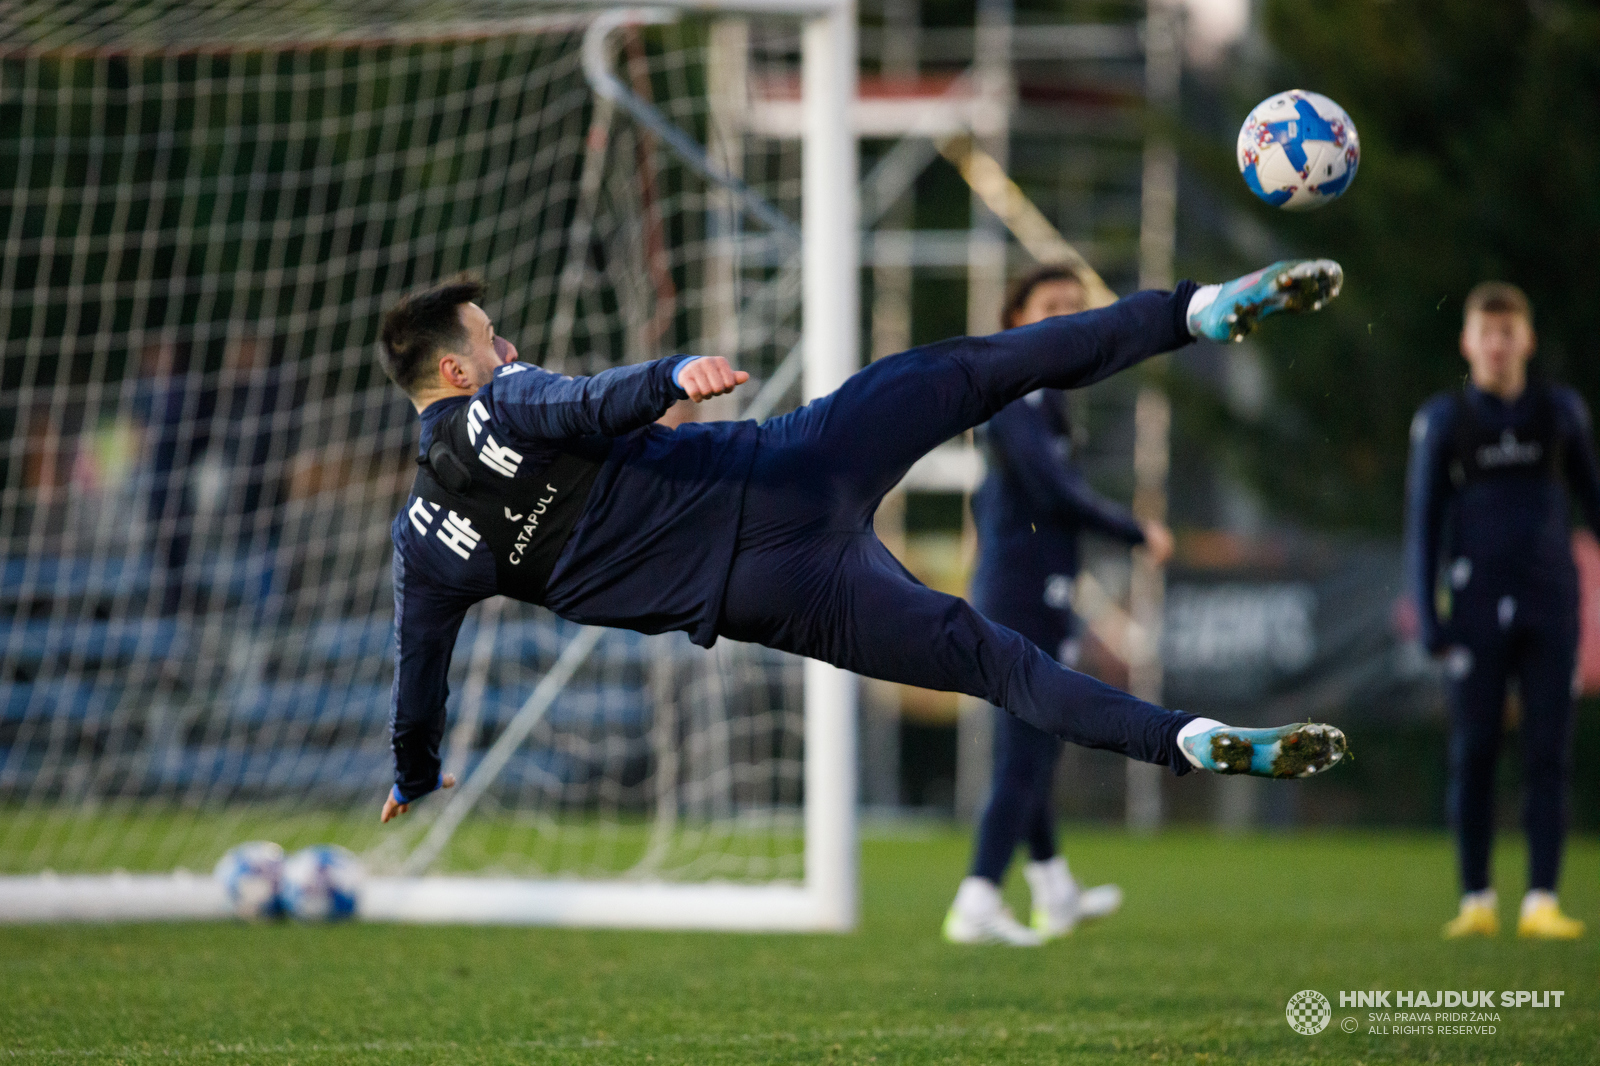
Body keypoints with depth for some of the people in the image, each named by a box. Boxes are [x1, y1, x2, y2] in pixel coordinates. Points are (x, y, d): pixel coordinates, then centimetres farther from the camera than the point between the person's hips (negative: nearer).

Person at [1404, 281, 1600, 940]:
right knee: (1473, 751, -3)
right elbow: (1422, 522, 3)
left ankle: (1541, 902, -4)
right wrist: (1427, 617, -4)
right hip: (1478, 607, -1)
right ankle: (1476, 901, 5)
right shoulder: (1442, 422, 3)